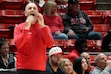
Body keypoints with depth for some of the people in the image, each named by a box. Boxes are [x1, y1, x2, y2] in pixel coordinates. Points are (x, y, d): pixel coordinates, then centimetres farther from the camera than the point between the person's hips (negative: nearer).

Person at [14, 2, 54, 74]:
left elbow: (50, 44, -9)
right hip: (23, 67, -1)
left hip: (40, 68, 2)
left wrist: (42, 26, -14)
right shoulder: (19, 27, 3)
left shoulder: (44, 28, 7)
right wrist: (27, 27, -16)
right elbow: (18, 44, -13)